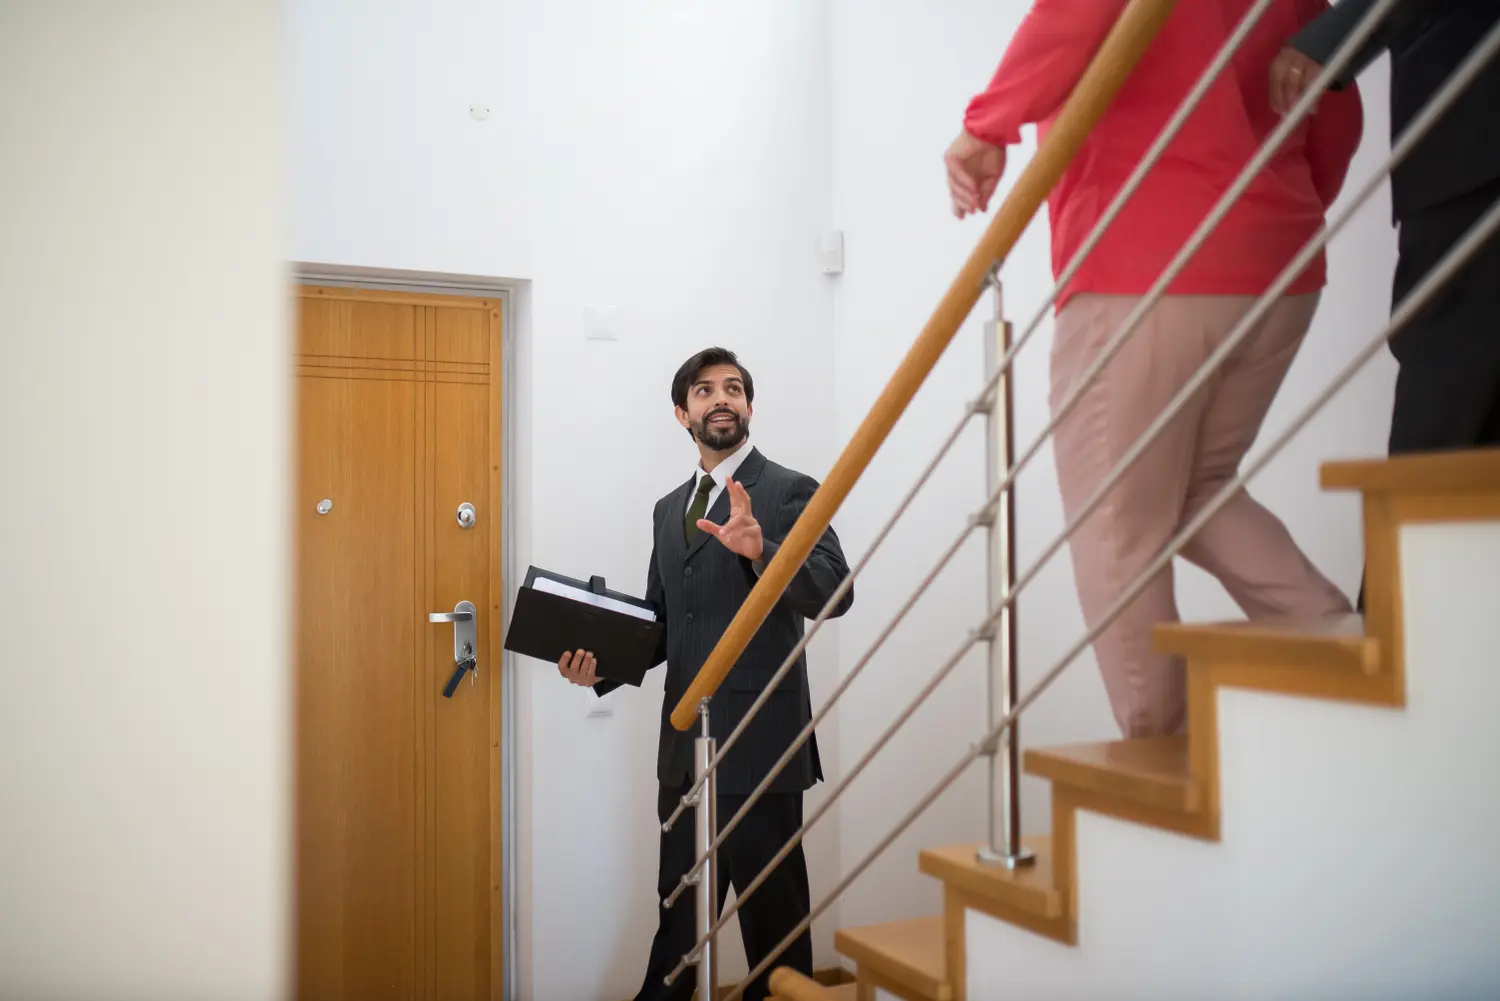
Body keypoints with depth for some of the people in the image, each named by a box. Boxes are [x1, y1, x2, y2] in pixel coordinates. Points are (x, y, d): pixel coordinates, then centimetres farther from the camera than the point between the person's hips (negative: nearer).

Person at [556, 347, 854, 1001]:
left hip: (758, 746, -6)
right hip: (685, 749, 6)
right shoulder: (669, 509, 15)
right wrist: (601, 666, 1)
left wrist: (758, 548, -35)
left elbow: (833, 593, -18)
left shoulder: (788, 492, -5)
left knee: (773, 917, 6)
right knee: (678, 914, 18)